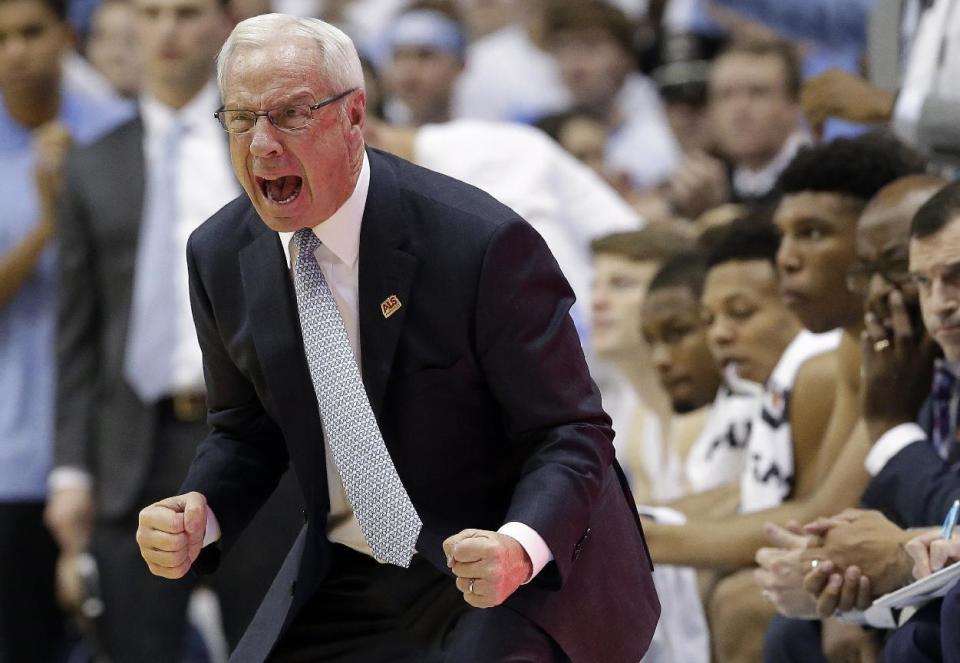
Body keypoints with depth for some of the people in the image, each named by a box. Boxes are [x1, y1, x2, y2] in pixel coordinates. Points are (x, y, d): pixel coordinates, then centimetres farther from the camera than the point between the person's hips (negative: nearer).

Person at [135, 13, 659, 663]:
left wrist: (520, 548, -35)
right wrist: (199, 514, -10)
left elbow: (570, 434, -15)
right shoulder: (220, 256, -3)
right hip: (345, 583, 5)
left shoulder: (483, 243, -21)